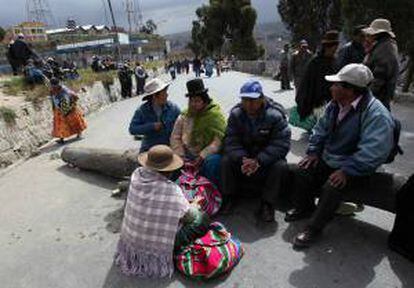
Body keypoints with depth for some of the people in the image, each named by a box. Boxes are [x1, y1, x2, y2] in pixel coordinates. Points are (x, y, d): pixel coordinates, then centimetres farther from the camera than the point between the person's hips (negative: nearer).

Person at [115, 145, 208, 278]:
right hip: (156, 251, -6)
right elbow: (190, 216, -12)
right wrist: (195, 205, 10)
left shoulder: (137, 175, -14)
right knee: (201, 219, 2)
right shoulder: (172, 191, -28)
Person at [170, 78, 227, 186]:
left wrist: (202, 156, -21)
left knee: (212, 162, -34)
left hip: (208, 156, -4)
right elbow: (175, 137, 8)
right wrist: (181, 156, -6)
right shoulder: (184, 115, 8)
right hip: (188, 156, 4)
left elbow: (219, 141, -15)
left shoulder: (215, 115, -7)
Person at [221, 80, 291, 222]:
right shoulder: (235, 114, -10)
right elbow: (230, 141, -14)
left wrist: (259, 161, -36)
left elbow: (282, 144, -24)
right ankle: (229, 197, 0)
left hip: (268, 156, -2)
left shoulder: (275, 115, -19)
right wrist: (242, 158, -34)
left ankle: (267, 204, -9)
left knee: (280, 166, -30)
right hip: (243, 155, 2)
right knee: (226, 160, -23)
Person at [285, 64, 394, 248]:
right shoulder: (335, 105, 1)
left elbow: (373, 153, -29)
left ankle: (315, 228, -5)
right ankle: (305, 208, 17)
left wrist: (346, 171, -31)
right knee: (301, 172, -11)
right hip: (327, 160, 7)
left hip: (354, 170, -6)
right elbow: (321, 130, 11)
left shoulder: (377, 115, -23)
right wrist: (313, 152, -1)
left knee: (332, 188, -29)